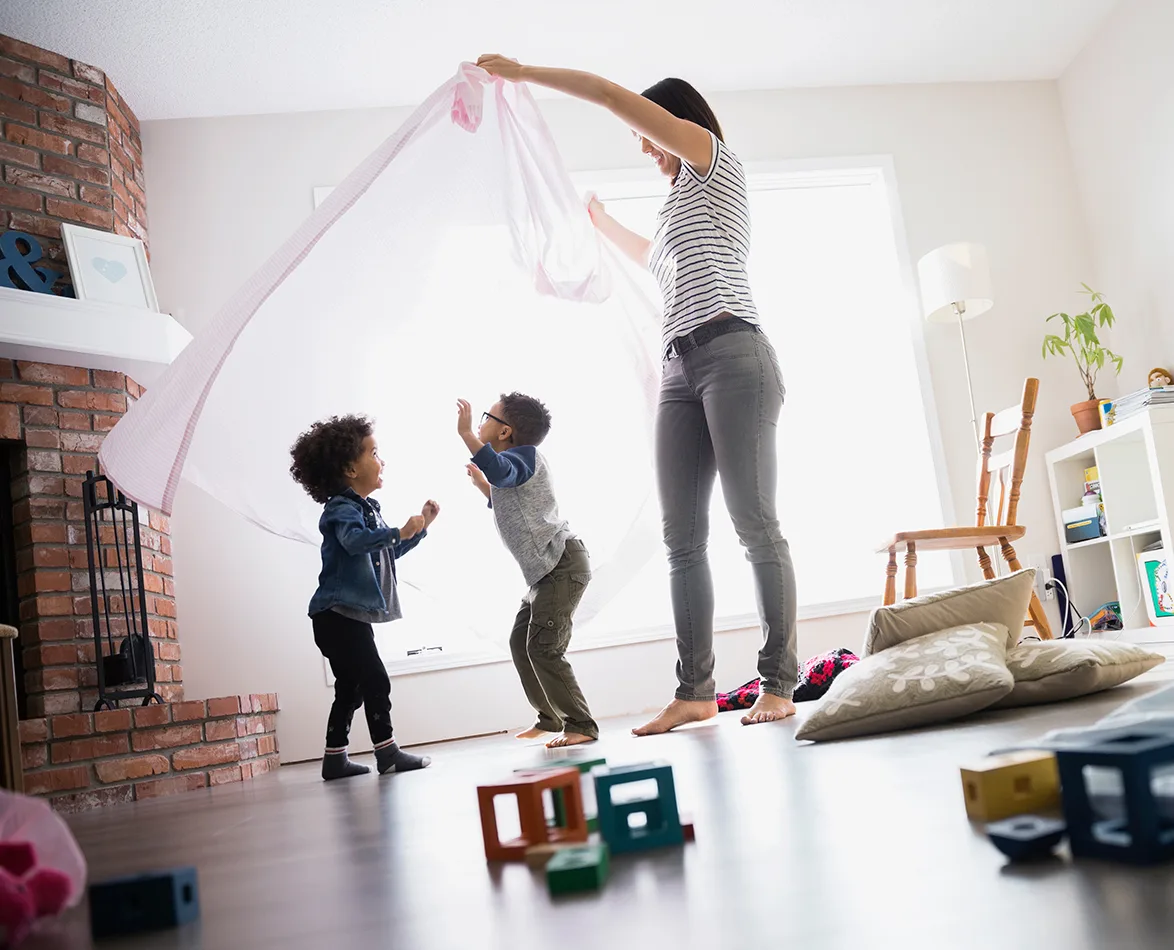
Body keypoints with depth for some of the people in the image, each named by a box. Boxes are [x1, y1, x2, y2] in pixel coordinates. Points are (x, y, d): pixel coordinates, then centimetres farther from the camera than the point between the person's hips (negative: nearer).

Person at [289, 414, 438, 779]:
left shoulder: (367, 509, 19)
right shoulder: (341, 508, -12)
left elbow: (389, 551, 30)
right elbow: (355, 540, -34)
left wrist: (421, 527, 21)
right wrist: (399, 531, -43)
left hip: (352, 615, 10)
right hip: (338, 614, -10)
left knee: (351, 688, 12)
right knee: (375, 680, -11)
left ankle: (334, 758, 18)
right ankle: (388, 752, -7)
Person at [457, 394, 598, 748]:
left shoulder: (524, 455, -11)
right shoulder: (510, 464, 19)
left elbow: (499, 471, -36)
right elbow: (510, 509, 36)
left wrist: (466, 433, -36)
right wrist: (481, 484, 30)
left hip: (563, 564, -11)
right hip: (547, 570, 11)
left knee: (543, 647, -13)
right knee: (520, 643, 16)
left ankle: (580, 725, -6)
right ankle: (549, 717, 27)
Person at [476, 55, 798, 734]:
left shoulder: (718, 163, 8)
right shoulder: (683, 202, 31)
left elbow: (612, 95, 1)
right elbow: (655, 259, 54)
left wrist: (523, 73, 6)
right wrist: (604, 224, 63)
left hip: (734, 355, -8)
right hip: (681, 370, 9)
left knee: (755, 524, -11)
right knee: (683, 535, -2)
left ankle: (780, 683, -8)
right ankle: (696, 690, -1)